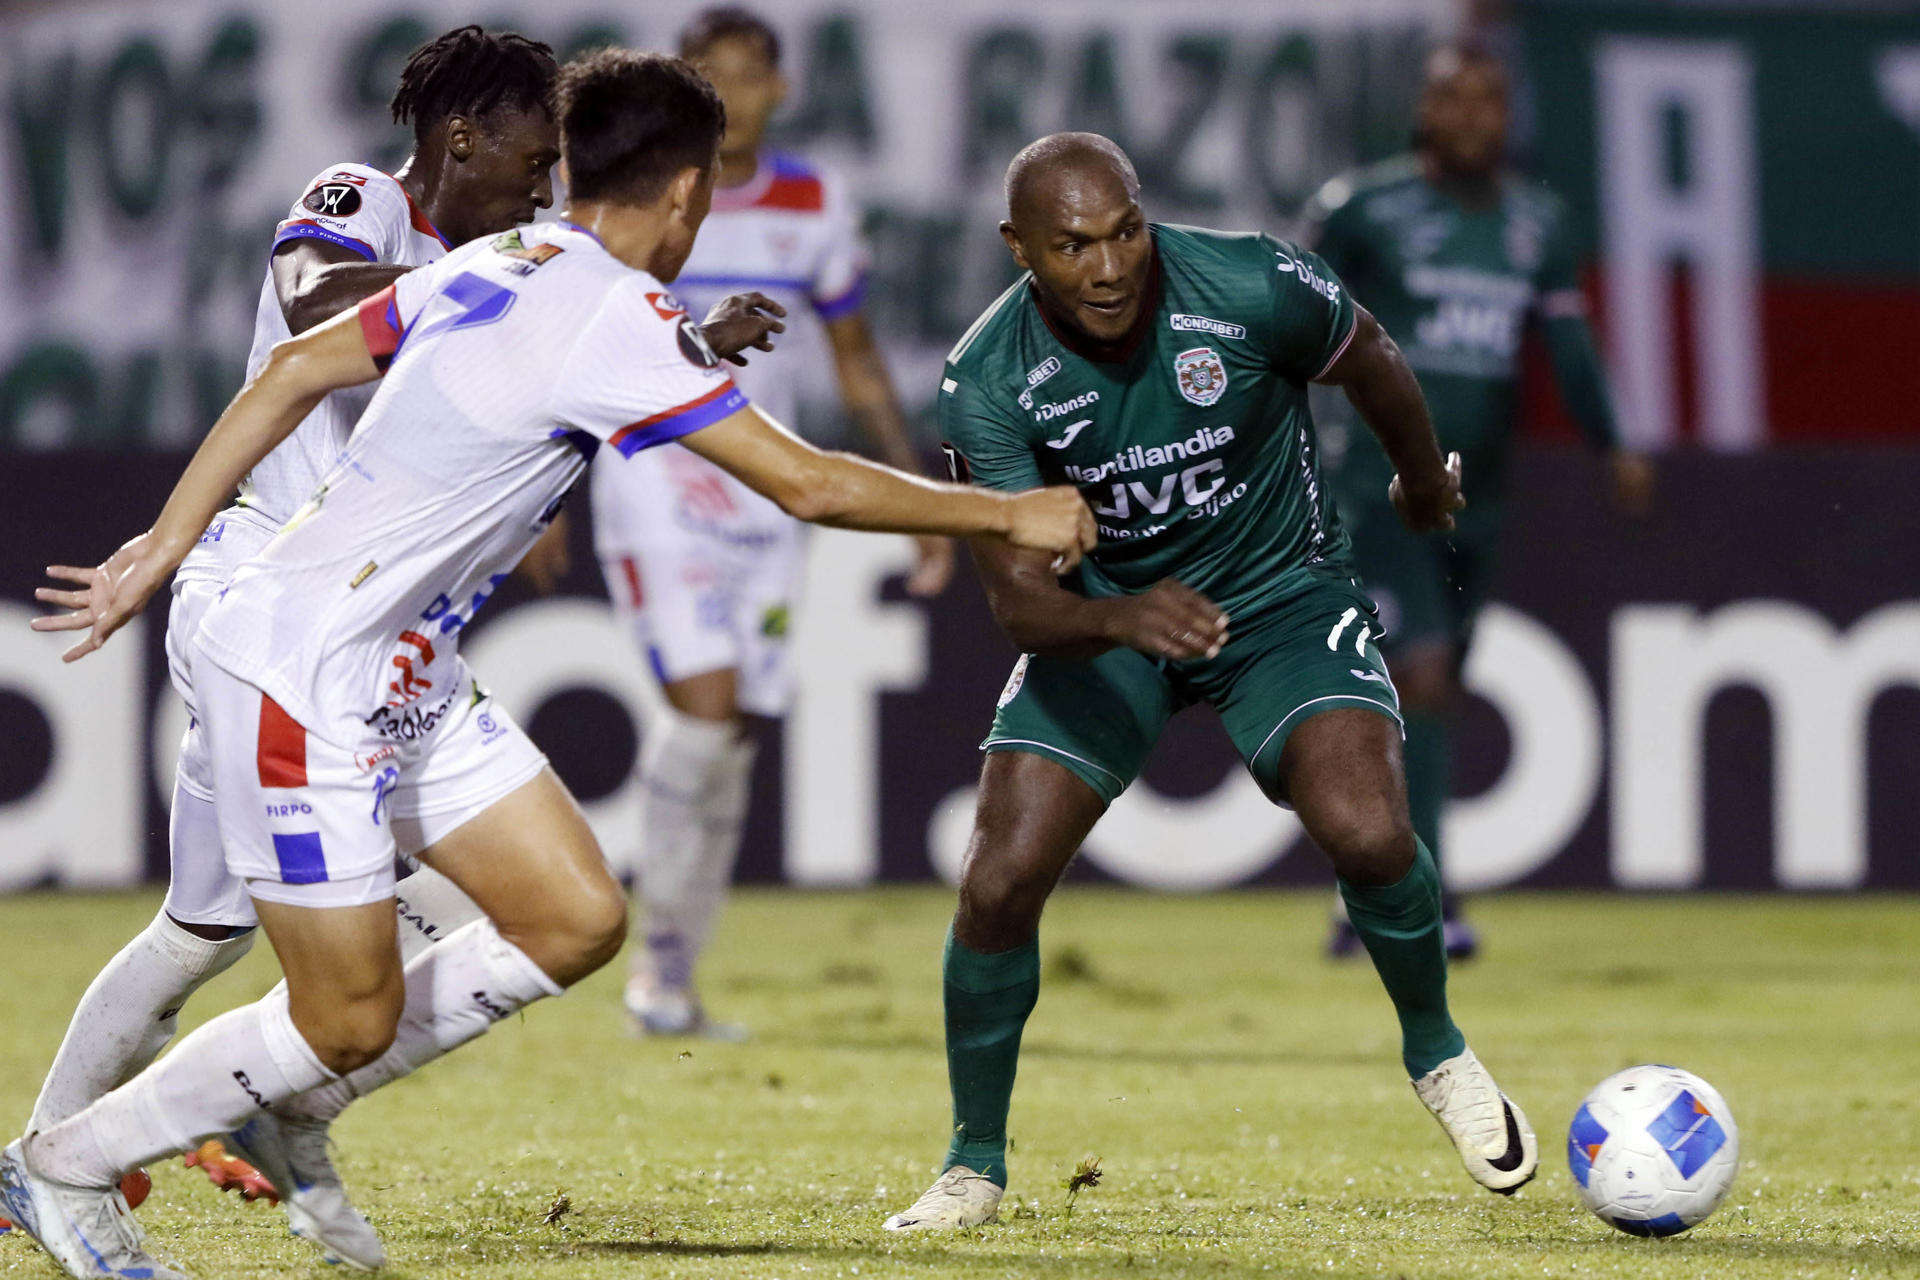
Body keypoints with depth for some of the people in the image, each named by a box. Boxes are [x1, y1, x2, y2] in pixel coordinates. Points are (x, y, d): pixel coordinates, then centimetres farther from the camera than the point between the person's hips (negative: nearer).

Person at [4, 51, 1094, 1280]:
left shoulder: (492, 268, 7)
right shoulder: (620, 320, -21)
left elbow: (295, 369, 12)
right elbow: (809, 485, -20)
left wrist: (167, 545, 16)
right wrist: (1005, 514, -8)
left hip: (406, 673, 9)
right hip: (304, 680, -9)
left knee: (577, 919, 5)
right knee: (350, 1019, -3)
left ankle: (275, 1105, 18)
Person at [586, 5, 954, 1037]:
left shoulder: (813, 208, 6)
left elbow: (857, 364, 15)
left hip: (763, 490, 4)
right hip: (652, 478, -4)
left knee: (733, 742, 2)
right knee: (704, 700, -20)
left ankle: (670, 988, 14)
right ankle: (660, 946, -6)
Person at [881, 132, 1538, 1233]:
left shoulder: (1252, 288, -25)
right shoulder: (988, 381, -23)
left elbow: (1371, 362, -1)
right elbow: (1019, 598, -26)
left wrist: (1425, 482, 18)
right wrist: (1122, 617, -49)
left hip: (1284, 594, -1)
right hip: (1100, 616, 1)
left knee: (1367, 833, -25)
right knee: (1000, 882, -14)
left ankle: (1436, 1052, 6)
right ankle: (975, 1164, 8)